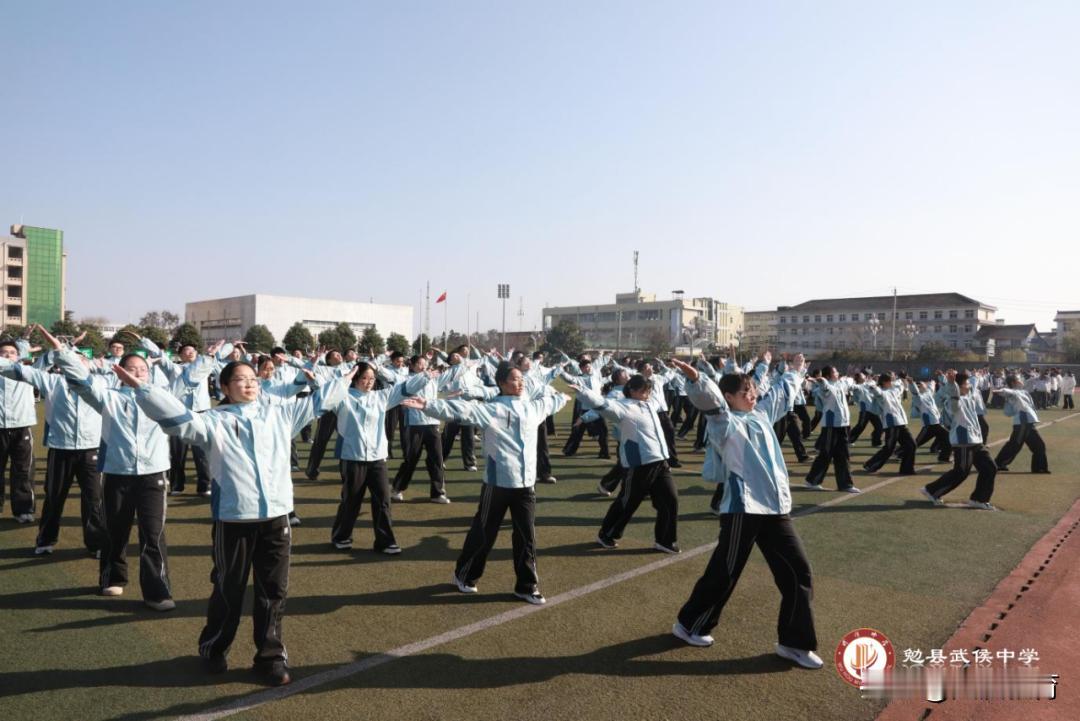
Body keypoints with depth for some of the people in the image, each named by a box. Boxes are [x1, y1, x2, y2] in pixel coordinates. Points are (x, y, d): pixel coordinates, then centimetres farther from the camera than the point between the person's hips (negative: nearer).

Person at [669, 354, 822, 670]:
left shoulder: (762, 415, 14)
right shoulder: (726, 424, -8)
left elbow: (781, 392, 32)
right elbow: (710, 401, -29)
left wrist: (794, 371, 46)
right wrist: (695, 379, -47)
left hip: (776, 508, 7)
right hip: (743, 510, -7)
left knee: (798, 572, 7)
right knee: (723, 574, 3)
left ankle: (794, 643, 22)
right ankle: (688, 625, 25)